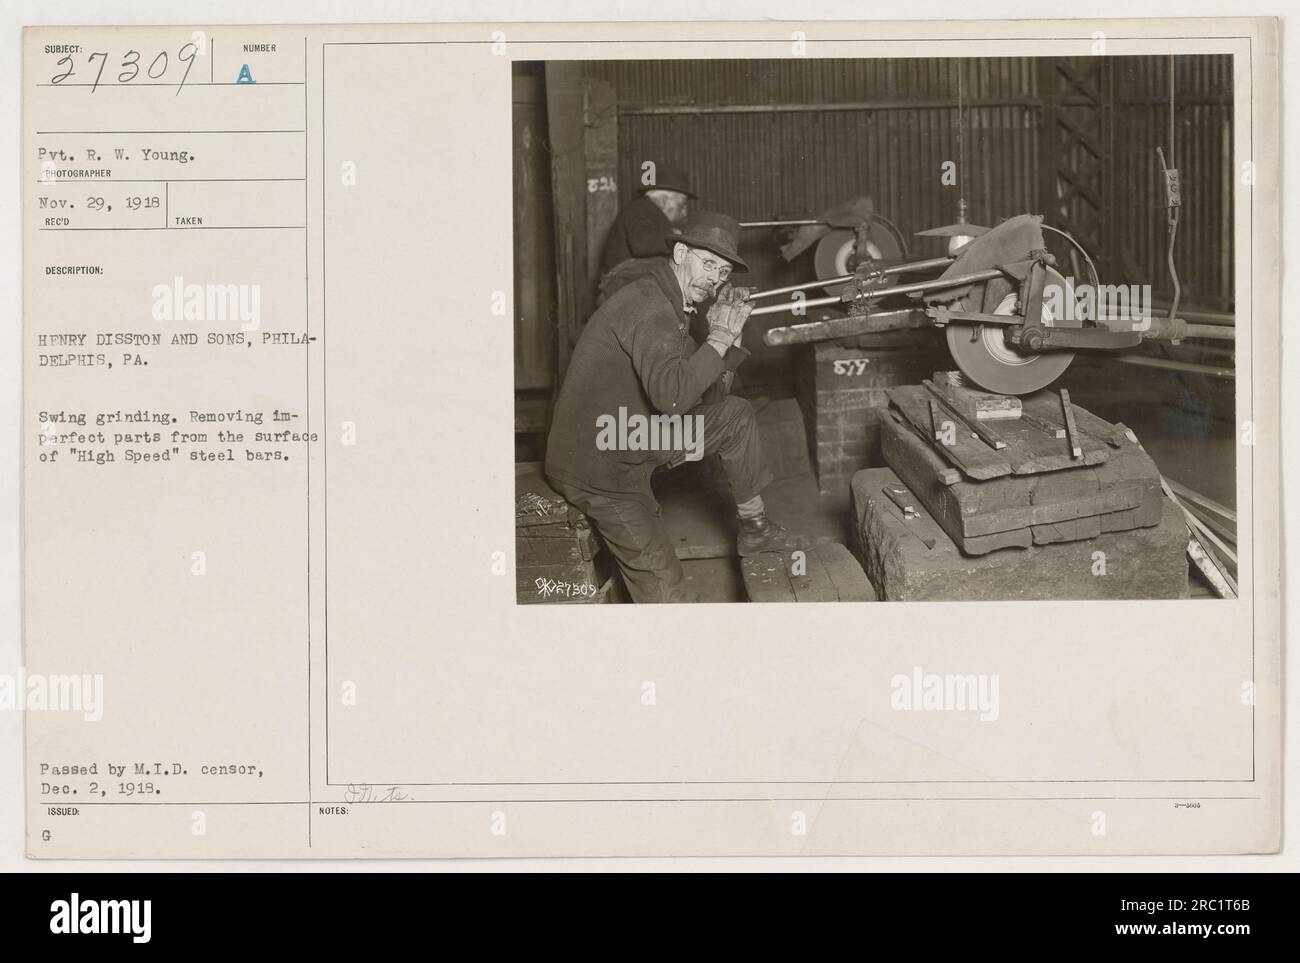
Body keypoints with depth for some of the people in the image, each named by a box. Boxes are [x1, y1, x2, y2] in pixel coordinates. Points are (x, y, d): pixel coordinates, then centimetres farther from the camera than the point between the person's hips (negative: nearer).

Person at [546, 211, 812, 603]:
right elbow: (672, 396, -35)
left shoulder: (673, 306, 10)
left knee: (735, 415, 17)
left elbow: (707, 396, 11)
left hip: (635, 441, 10)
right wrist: (718, 339, -23)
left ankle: (755, 528, 27)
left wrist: (728, 334, -1)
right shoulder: (649, 306, -22)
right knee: (665, 595, -10)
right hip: (597, 467, -10)